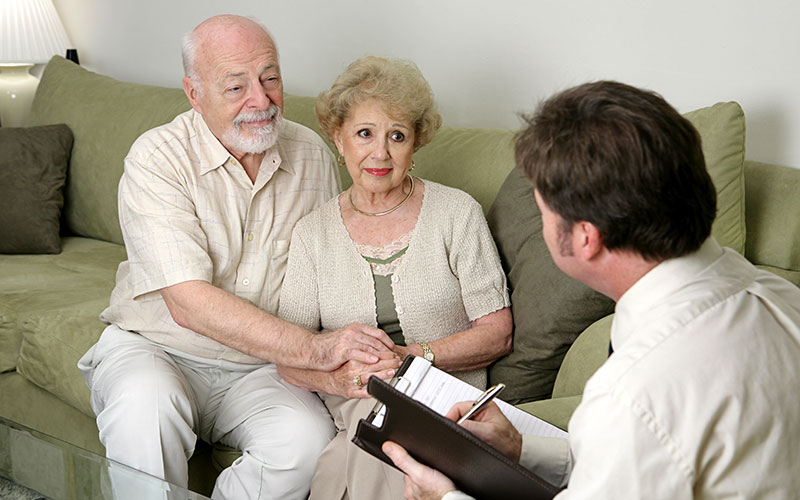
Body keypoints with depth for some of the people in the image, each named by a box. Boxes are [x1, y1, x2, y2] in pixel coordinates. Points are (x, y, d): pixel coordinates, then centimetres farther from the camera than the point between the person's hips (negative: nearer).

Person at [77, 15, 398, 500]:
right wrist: (312, 348, -32)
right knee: (145, 407, -37)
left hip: (262, 370, 3)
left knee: (309, 438, -28)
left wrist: (348, 352, -12)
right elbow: (188, 303, -23)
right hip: (155, 350, -3)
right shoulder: (158, 158, -13)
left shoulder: (313, 155, 3)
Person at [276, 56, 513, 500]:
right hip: (347, 409, 1)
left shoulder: (456, 212, 4)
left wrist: (414, 356, -15)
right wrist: (337, 378, -19)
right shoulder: (313, 232, 9)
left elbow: (497, 331, 0)